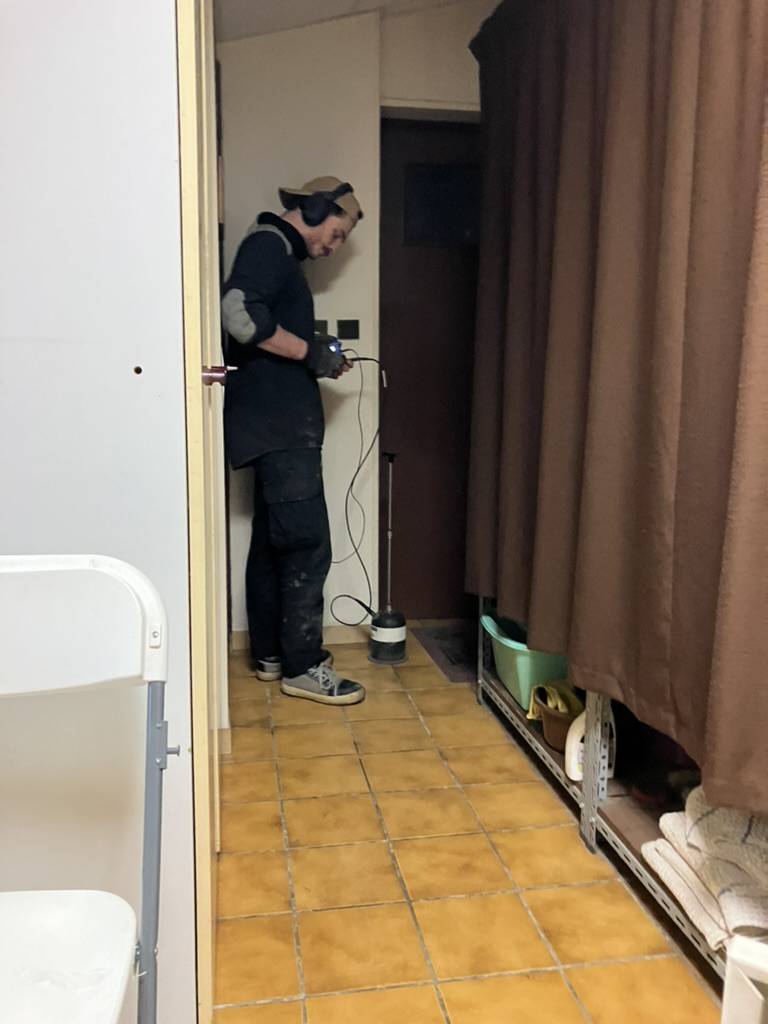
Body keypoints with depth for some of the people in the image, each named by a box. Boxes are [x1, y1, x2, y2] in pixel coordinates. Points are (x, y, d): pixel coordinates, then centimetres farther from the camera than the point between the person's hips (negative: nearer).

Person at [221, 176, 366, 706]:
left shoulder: (279, 252, 23)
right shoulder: (269, 244, -8)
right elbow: (239, 313, -25)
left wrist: (318, 359, 11)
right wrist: (308, 351, -16)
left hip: (277, 424, 11)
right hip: (278, 424, -11)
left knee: (272, 541, 13)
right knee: (308, 544, -8)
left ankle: (270, 653, 22)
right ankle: (303, 666, -1)